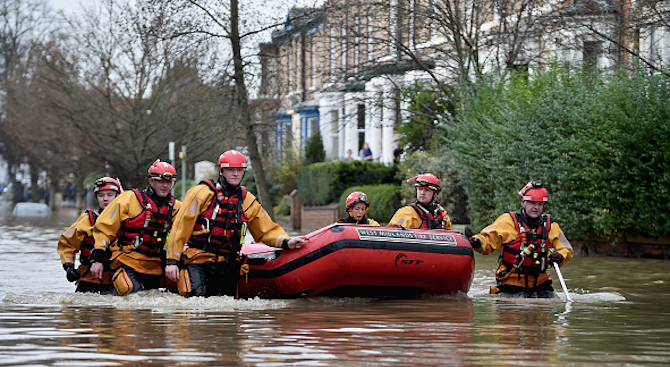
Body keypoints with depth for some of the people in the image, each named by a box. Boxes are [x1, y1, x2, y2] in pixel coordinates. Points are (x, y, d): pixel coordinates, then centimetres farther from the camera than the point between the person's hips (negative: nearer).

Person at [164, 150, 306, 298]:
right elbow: (180, 227, -5)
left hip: (227, 265, 5)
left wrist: (286, 242, -2)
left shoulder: (247, 201, 11)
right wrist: (172, 261, -10)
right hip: (197, 260, -5)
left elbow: (267, 230, 18)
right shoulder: (203, 193, -5)